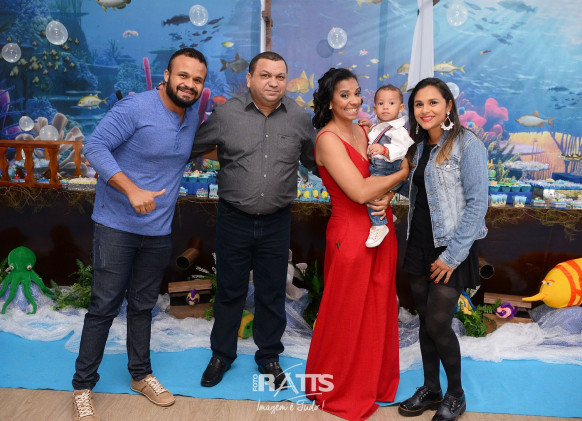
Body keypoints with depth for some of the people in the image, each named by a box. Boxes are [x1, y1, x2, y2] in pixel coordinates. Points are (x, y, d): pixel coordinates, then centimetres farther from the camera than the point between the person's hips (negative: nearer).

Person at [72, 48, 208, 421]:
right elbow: (95, 147, -20)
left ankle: (141, 375, 33)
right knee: (104, 307, 1)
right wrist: (132, 190, -30)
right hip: (117, 226, -5)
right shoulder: (136, 107, -15)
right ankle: (83, 386, 17)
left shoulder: (193, 117, 6)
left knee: (143, 306, 17)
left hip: (159, 232, 6)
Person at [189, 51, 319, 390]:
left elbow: (315, 161, 12)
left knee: (272, 293, 14)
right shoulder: (226, 114, -5)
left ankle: (269, 356, 35)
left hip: (277, 222, 1)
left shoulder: (300, 118, 0)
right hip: (234, 219, -1)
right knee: (230, 290, 13)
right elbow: (190, 148, 5)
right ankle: (222, 355, 34)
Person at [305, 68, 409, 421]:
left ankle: (375, 379, 40)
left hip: (381, 229, 8)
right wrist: (403, 173, -11)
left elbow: (379, 177, 14)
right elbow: (359, 192, -22)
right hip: (351, 234, -7)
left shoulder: (363, 131, 10)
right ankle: (340, 391, 30)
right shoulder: (328, 139, -15)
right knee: (348, 315, 7)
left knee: (379, 308, 18)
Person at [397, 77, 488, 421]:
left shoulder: (467, 144, -11)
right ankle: (431, 390, 28)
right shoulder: (420, 146, 11)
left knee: (438, 324, -3)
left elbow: (477, 203, -15)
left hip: (451, 249, -6)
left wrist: (452, 255, -17)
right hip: (420, 245, 6)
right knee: (425, 321, 12)